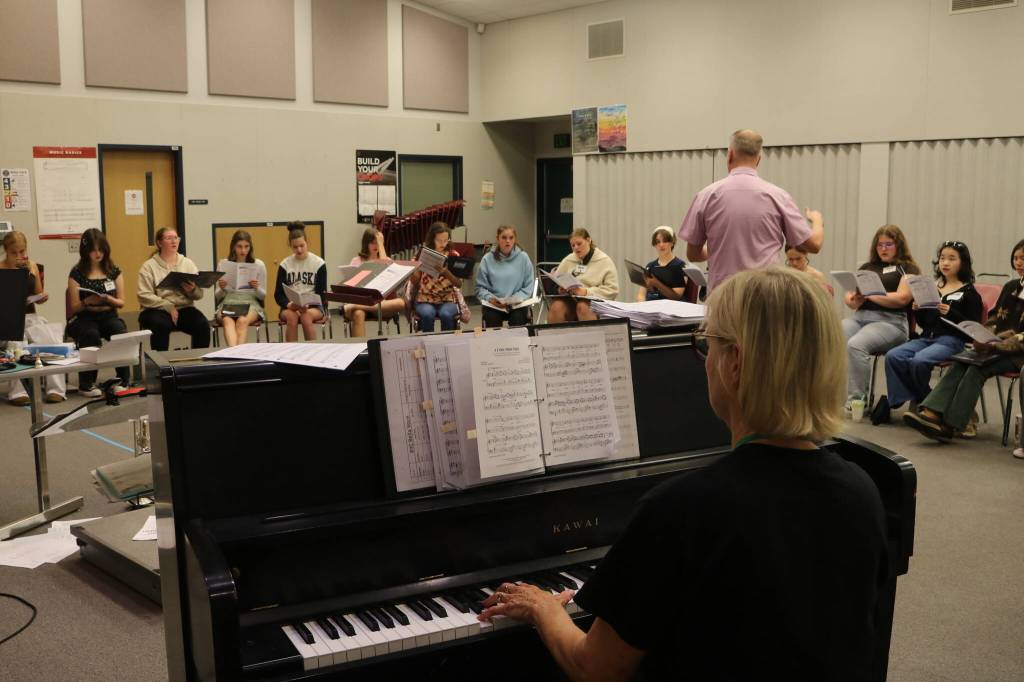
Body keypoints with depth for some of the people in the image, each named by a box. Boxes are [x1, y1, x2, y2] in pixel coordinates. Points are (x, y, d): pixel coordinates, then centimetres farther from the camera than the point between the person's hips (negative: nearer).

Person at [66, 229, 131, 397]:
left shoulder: (114, 271, 8)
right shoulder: (77, 273, 1)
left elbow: (121, 302, 7)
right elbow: (74, 307, 1)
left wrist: (109, 299, -15)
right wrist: (87, 302, -20)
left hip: (108, 316, 2)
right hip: (84, 318, -2)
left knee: (121, 333, -32)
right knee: (91, 334, -36)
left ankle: (124, 380, -18)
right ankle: (86, 384, -25)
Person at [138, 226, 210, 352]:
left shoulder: (188, 263, 13)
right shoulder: (149, 266, 4)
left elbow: (199, 295, 9)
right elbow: (144, 296, -6)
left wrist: (193, 290, -16)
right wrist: (168, 307, -18)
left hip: (184, 308, 2)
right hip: (158, 310, -2)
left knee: (203, 324, -27)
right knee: (161, 325, -35)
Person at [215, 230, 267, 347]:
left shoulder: (259, 265, 8)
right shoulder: (223, 264, 10)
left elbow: (263, 296, 10)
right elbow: (217, 297, 13)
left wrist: (256, 288, -12)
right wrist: (221, 289, -10)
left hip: (250, 303, 0)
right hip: (228, 303, 0)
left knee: (242, 321, -36)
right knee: (227, 320, -36)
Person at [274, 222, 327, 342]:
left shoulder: (319, 263, 0)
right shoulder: (285, 265, 5)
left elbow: (321, 293, -3)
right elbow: (278, 294, 2)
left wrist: (307, 305, -22)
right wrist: (289, 305, -20)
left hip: (314, 306, -1)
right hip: (290, 307, 1)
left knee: (306, 316, -35)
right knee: (291, 317, -34)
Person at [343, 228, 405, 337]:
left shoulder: (385, 260, 18)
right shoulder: (357, 261, 16)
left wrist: (381, 243, -1)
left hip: (381, 301, 1)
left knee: (401, 303, -34)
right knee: (358, 314, -39)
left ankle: (356, 306, -38)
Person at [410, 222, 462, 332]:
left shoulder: (453, 255, 5)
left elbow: (459, 284, -3)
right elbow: (414, 282, 1)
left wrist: (446, 271, -19)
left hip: (448, 299, 0)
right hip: (425, 299, 0)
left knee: (446, 315, -32)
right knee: (427, 315, -33)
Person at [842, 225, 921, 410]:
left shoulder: (907, 268, 10)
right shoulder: (867, 268, 26)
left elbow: (901, 298, -5)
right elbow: (848, 297, 21)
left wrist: (869, 294, -3)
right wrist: (852, 300, -3)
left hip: (890, 321, -5)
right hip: (859, 317, 5)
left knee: (855, 345, -34)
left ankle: (857, 400, -26)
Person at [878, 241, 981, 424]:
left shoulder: (969, 292, 3)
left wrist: (950, 313, -20)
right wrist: (917, 310, 0)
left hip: (951, 340, -5)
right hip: (926, 337, 5)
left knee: (918, 361, -32)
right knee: (892, 356, -22)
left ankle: (921, 401, -8)